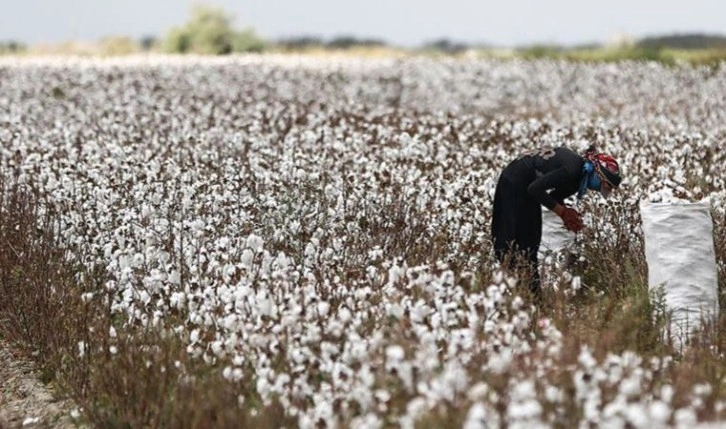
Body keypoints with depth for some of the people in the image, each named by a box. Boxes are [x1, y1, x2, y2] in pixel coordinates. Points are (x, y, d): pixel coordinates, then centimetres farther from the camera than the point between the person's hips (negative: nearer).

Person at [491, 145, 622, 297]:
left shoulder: (580, 176, 2)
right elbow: (535, 188, -26)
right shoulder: (572, 170, -27)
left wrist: (568, 215, -9)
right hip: (514, 183, -10)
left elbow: (555, 195, 9)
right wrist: (562, 211, -19)